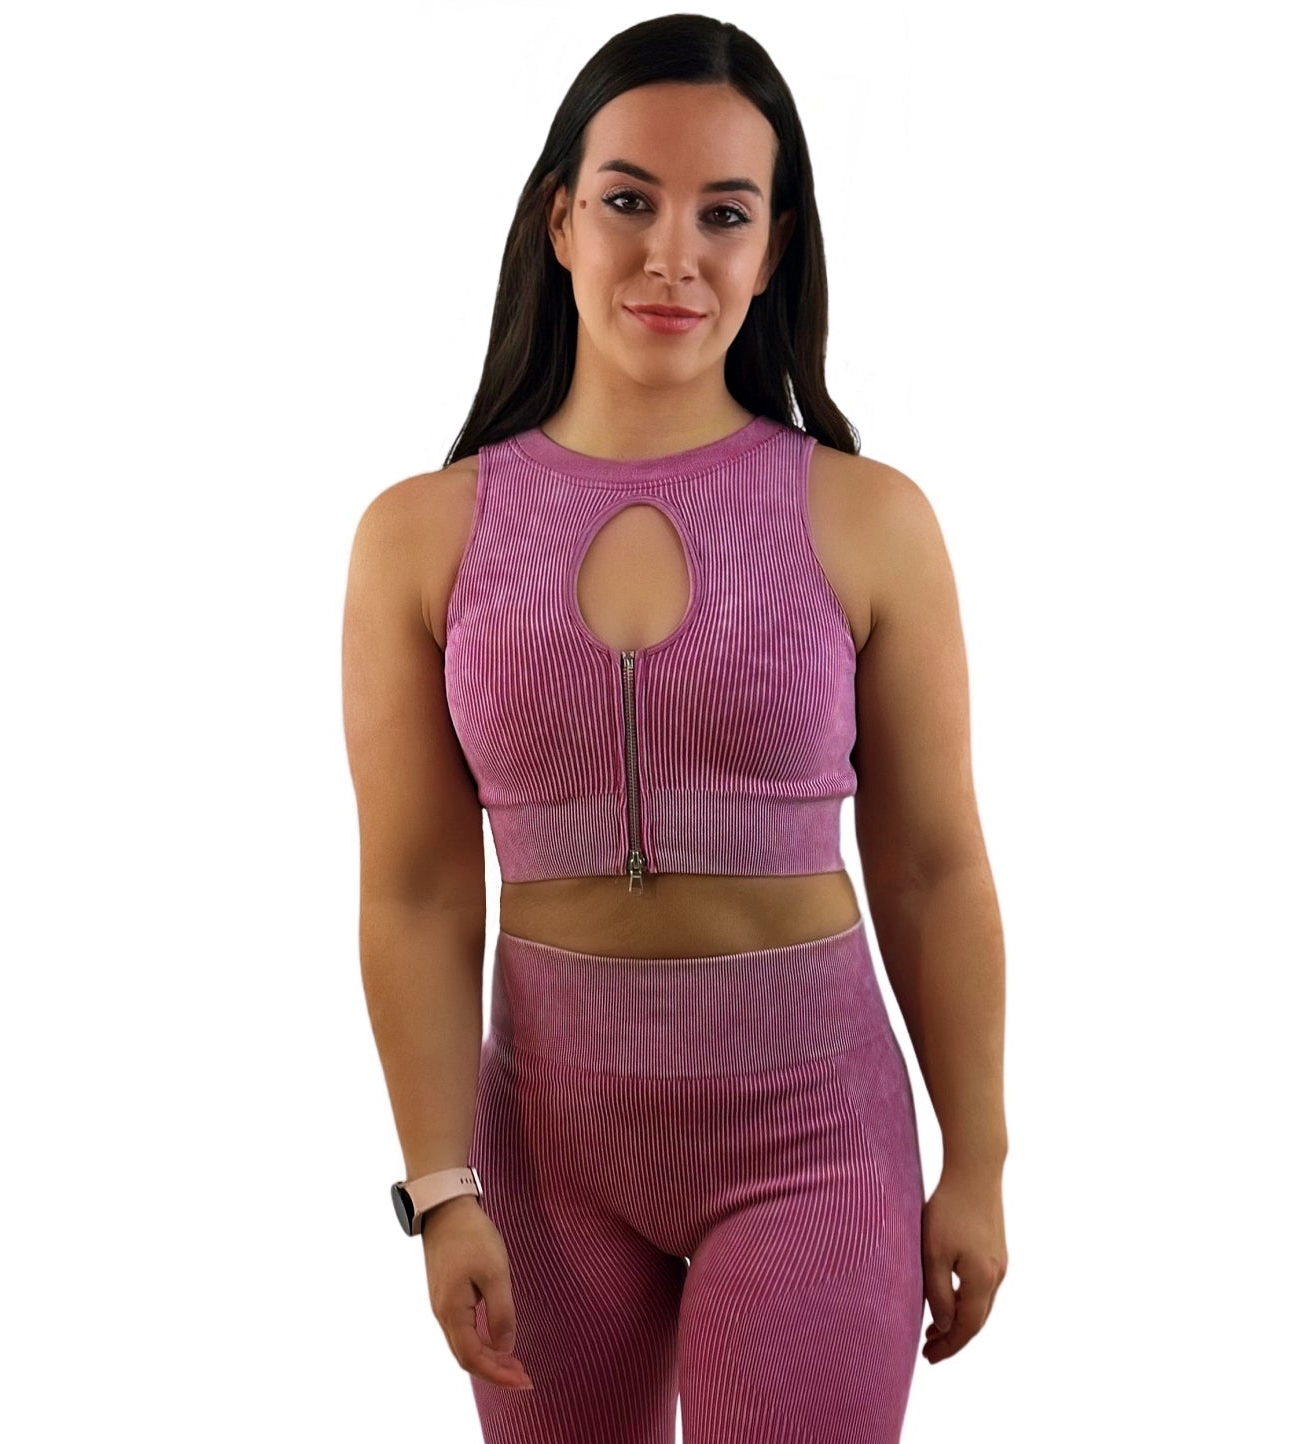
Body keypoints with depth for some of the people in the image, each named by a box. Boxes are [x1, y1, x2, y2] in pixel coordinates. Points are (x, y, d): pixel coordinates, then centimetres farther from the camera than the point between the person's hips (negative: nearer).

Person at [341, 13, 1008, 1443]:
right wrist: (443, 1191, -7)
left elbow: (932, 873, -1)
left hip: (811, 1123, -1)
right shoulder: (423, 535, -3)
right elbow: (416, 895, -3)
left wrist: (976, 1166, 2)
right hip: (549, 1117, 2)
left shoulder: (868, 522, -6)